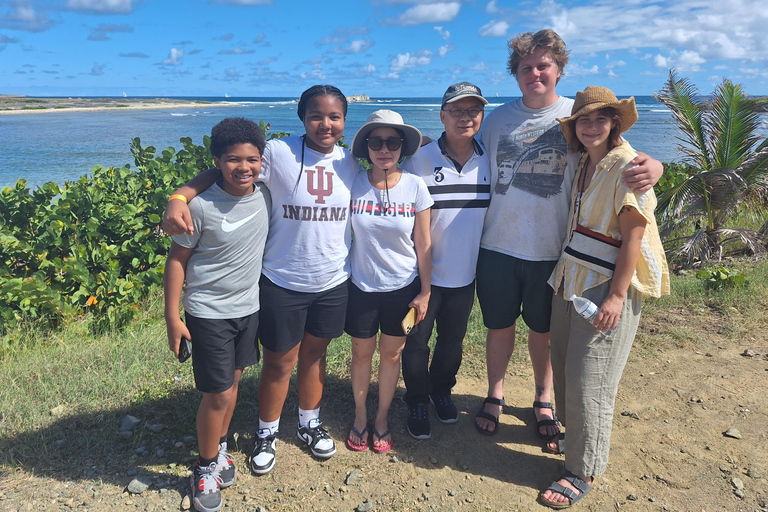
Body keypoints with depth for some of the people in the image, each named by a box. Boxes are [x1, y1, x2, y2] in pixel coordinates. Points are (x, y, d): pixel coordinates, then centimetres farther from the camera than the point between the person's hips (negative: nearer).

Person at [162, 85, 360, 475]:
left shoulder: (352, 164, 1)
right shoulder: (278, 153, -13)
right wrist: (179, 198, -29)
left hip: (333, 283, 3)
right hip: (282, 283, -3)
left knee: (314, 355, 20)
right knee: (279, 363, 11)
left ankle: (309, 423, 44)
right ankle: (267, 433, 37)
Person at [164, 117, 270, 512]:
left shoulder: (265, 195, -5)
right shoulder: (201, 206, -19)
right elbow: (177, 259, -11)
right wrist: (172, 318, -11)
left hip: (248, 308, 5)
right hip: (209, 313, -5)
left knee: (233, 380, 18)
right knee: (218, 394, 1)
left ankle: (219, 446, 41)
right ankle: (206, 467, 25)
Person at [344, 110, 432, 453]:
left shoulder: (415, 186, -9)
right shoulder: (353, 184, -9)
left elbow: (423, 245, -4)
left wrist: (425, 292, -2)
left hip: (403, 287, 0)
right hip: (362, 286, 0)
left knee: (391, 353, 13)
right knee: (361, 353, 14)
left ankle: (382, 418, 35)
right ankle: (360, 415, 37)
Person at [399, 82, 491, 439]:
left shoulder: (489, 161, -1)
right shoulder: (419, 160, -11)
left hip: (465, 273, 4)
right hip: (423, 273, -3)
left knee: (453, 339, 19)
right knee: (416, 341, 10)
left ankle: (442, 390, 44)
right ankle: (417, 402, 32)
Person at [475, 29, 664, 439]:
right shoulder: (498, 118, 3)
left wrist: (651, 167, -28)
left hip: (550, 250, -1)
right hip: (497, 246, 2)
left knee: (542, 330, 14)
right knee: (499, 325, 13)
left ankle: (544, 399, 37)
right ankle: (495, 395, 35)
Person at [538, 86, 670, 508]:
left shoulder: (627, 167, -13)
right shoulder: (584, 163, 10)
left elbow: (633, 235, -17)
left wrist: (617, 295, -21)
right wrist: (565, 270, 12)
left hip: (607, 286, -8)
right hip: (571, 277, 8)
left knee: (588, 379, -2)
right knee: (564, 366, 15)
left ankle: (583, 471, 13)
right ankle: (576, 435, 37)